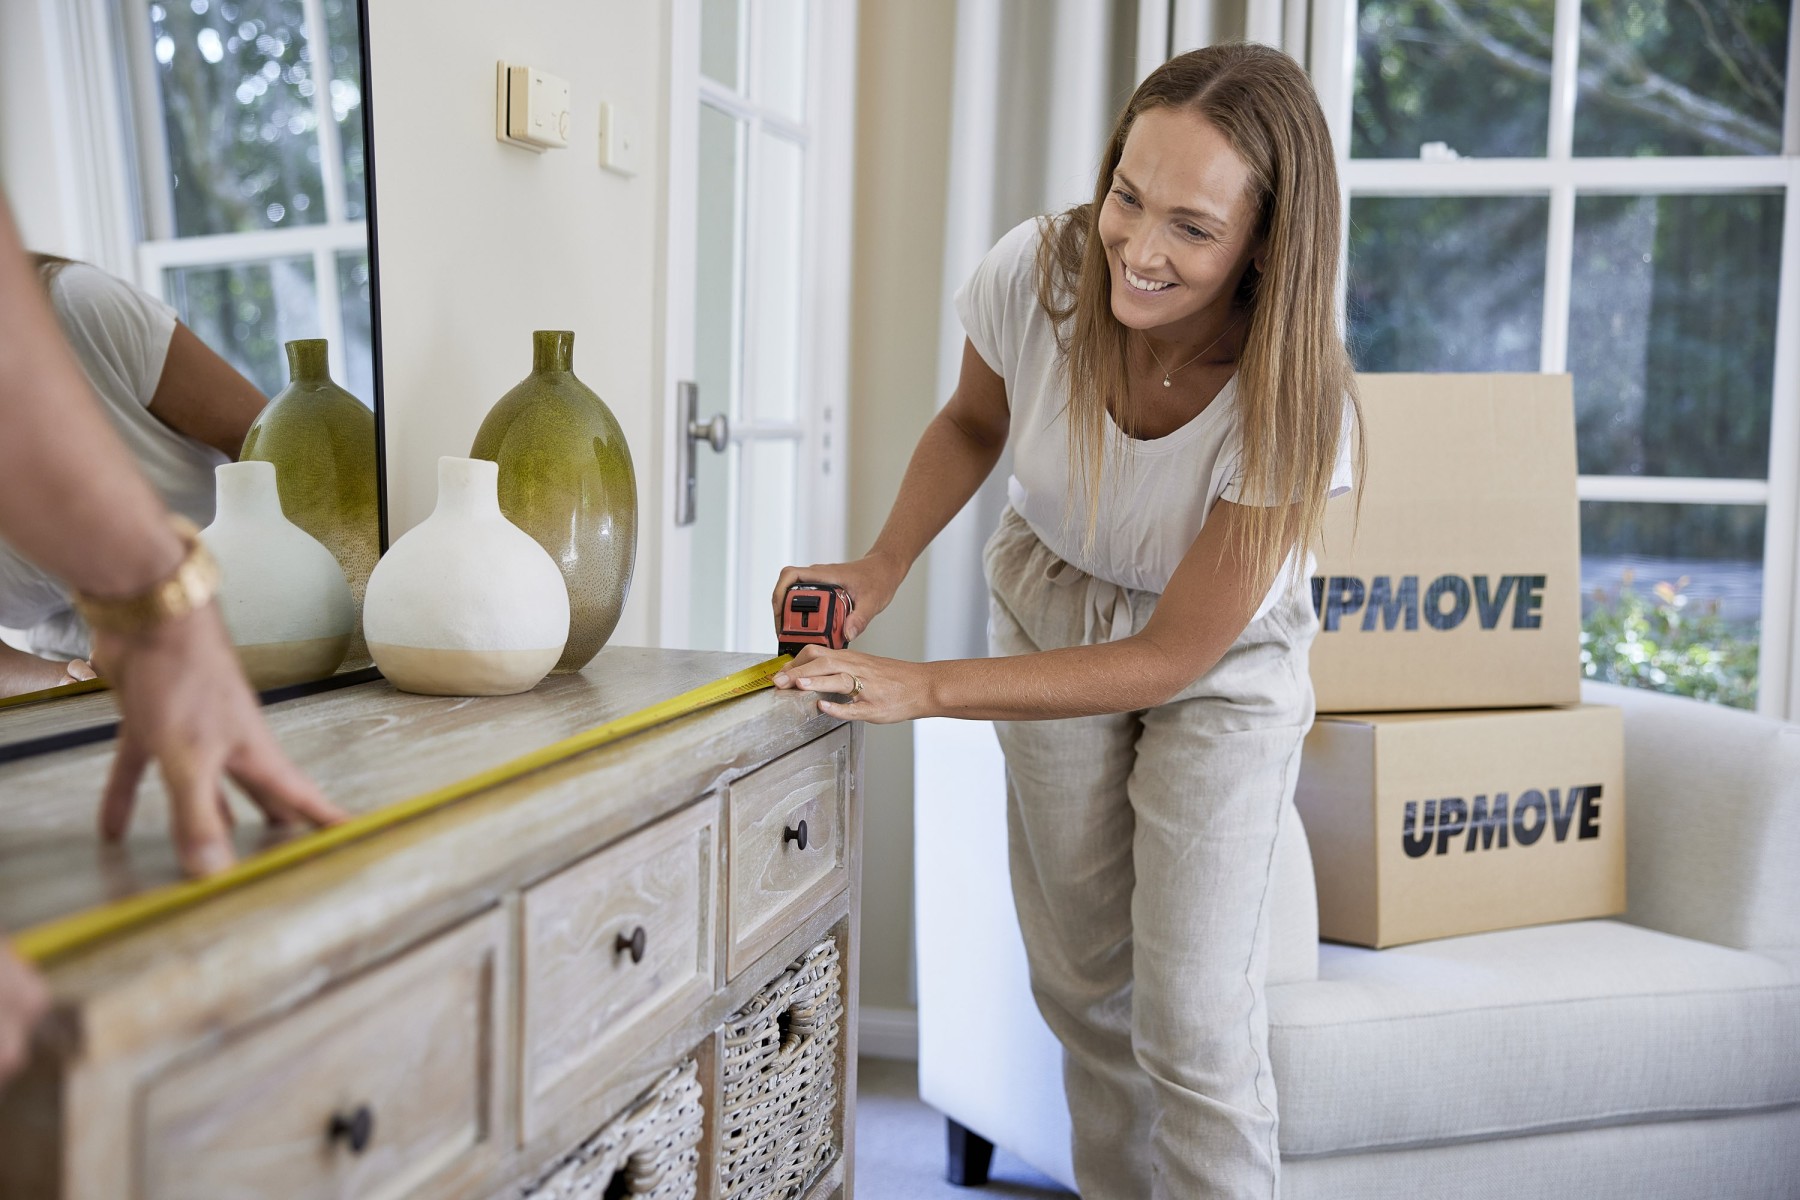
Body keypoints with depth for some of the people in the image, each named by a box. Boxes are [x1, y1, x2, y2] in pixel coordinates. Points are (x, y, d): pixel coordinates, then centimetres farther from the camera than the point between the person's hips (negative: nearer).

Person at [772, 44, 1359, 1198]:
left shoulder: (1295, 406, -34)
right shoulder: (1035, 274, -27)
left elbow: (1172, 658, -27)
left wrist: (925, 689, -34)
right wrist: (882, 567, -19)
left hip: (1220, 665, -3)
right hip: (1048, 613, 3)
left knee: (1193, 1017, -10)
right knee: (1081, 983, 14)